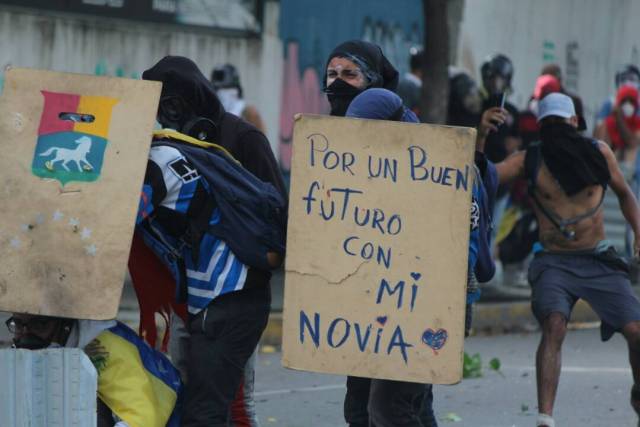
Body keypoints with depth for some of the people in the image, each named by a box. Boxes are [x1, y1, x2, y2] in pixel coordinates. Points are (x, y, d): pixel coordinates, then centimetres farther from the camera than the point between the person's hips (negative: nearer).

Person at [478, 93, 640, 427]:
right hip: (554, 262, -2)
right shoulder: (530, 160, -3)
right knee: (554, 326, -28)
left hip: (599, 261, 2)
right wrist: (481, 137, -24)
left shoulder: (598, 153, 2)